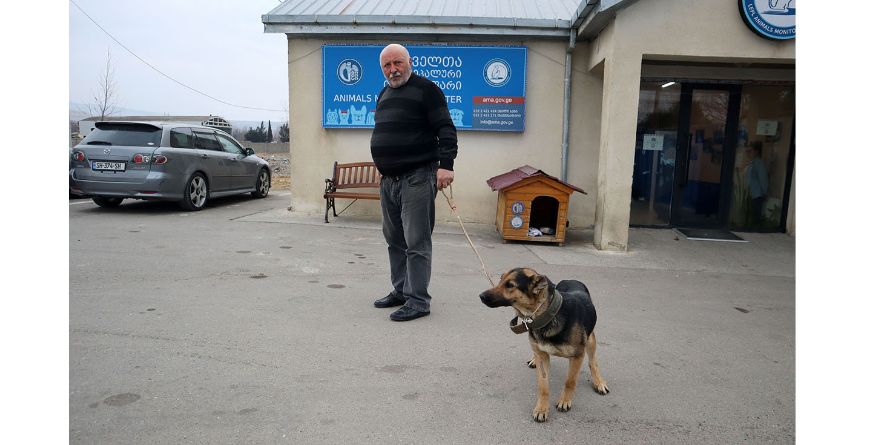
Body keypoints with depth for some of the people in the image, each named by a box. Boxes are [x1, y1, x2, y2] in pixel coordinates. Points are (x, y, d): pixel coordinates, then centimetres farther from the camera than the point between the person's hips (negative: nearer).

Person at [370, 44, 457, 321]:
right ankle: (401, 291, 24)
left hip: (417, 178, -8)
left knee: (416, 242, -7)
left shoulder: (426, 89, -4)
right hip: (389, 179, 8)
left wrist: (446, 163, -22)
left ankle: (418, 301, -1)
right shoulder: (384, 94, 19)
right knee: (394, 240, 13)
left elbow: (445, 129, -11)